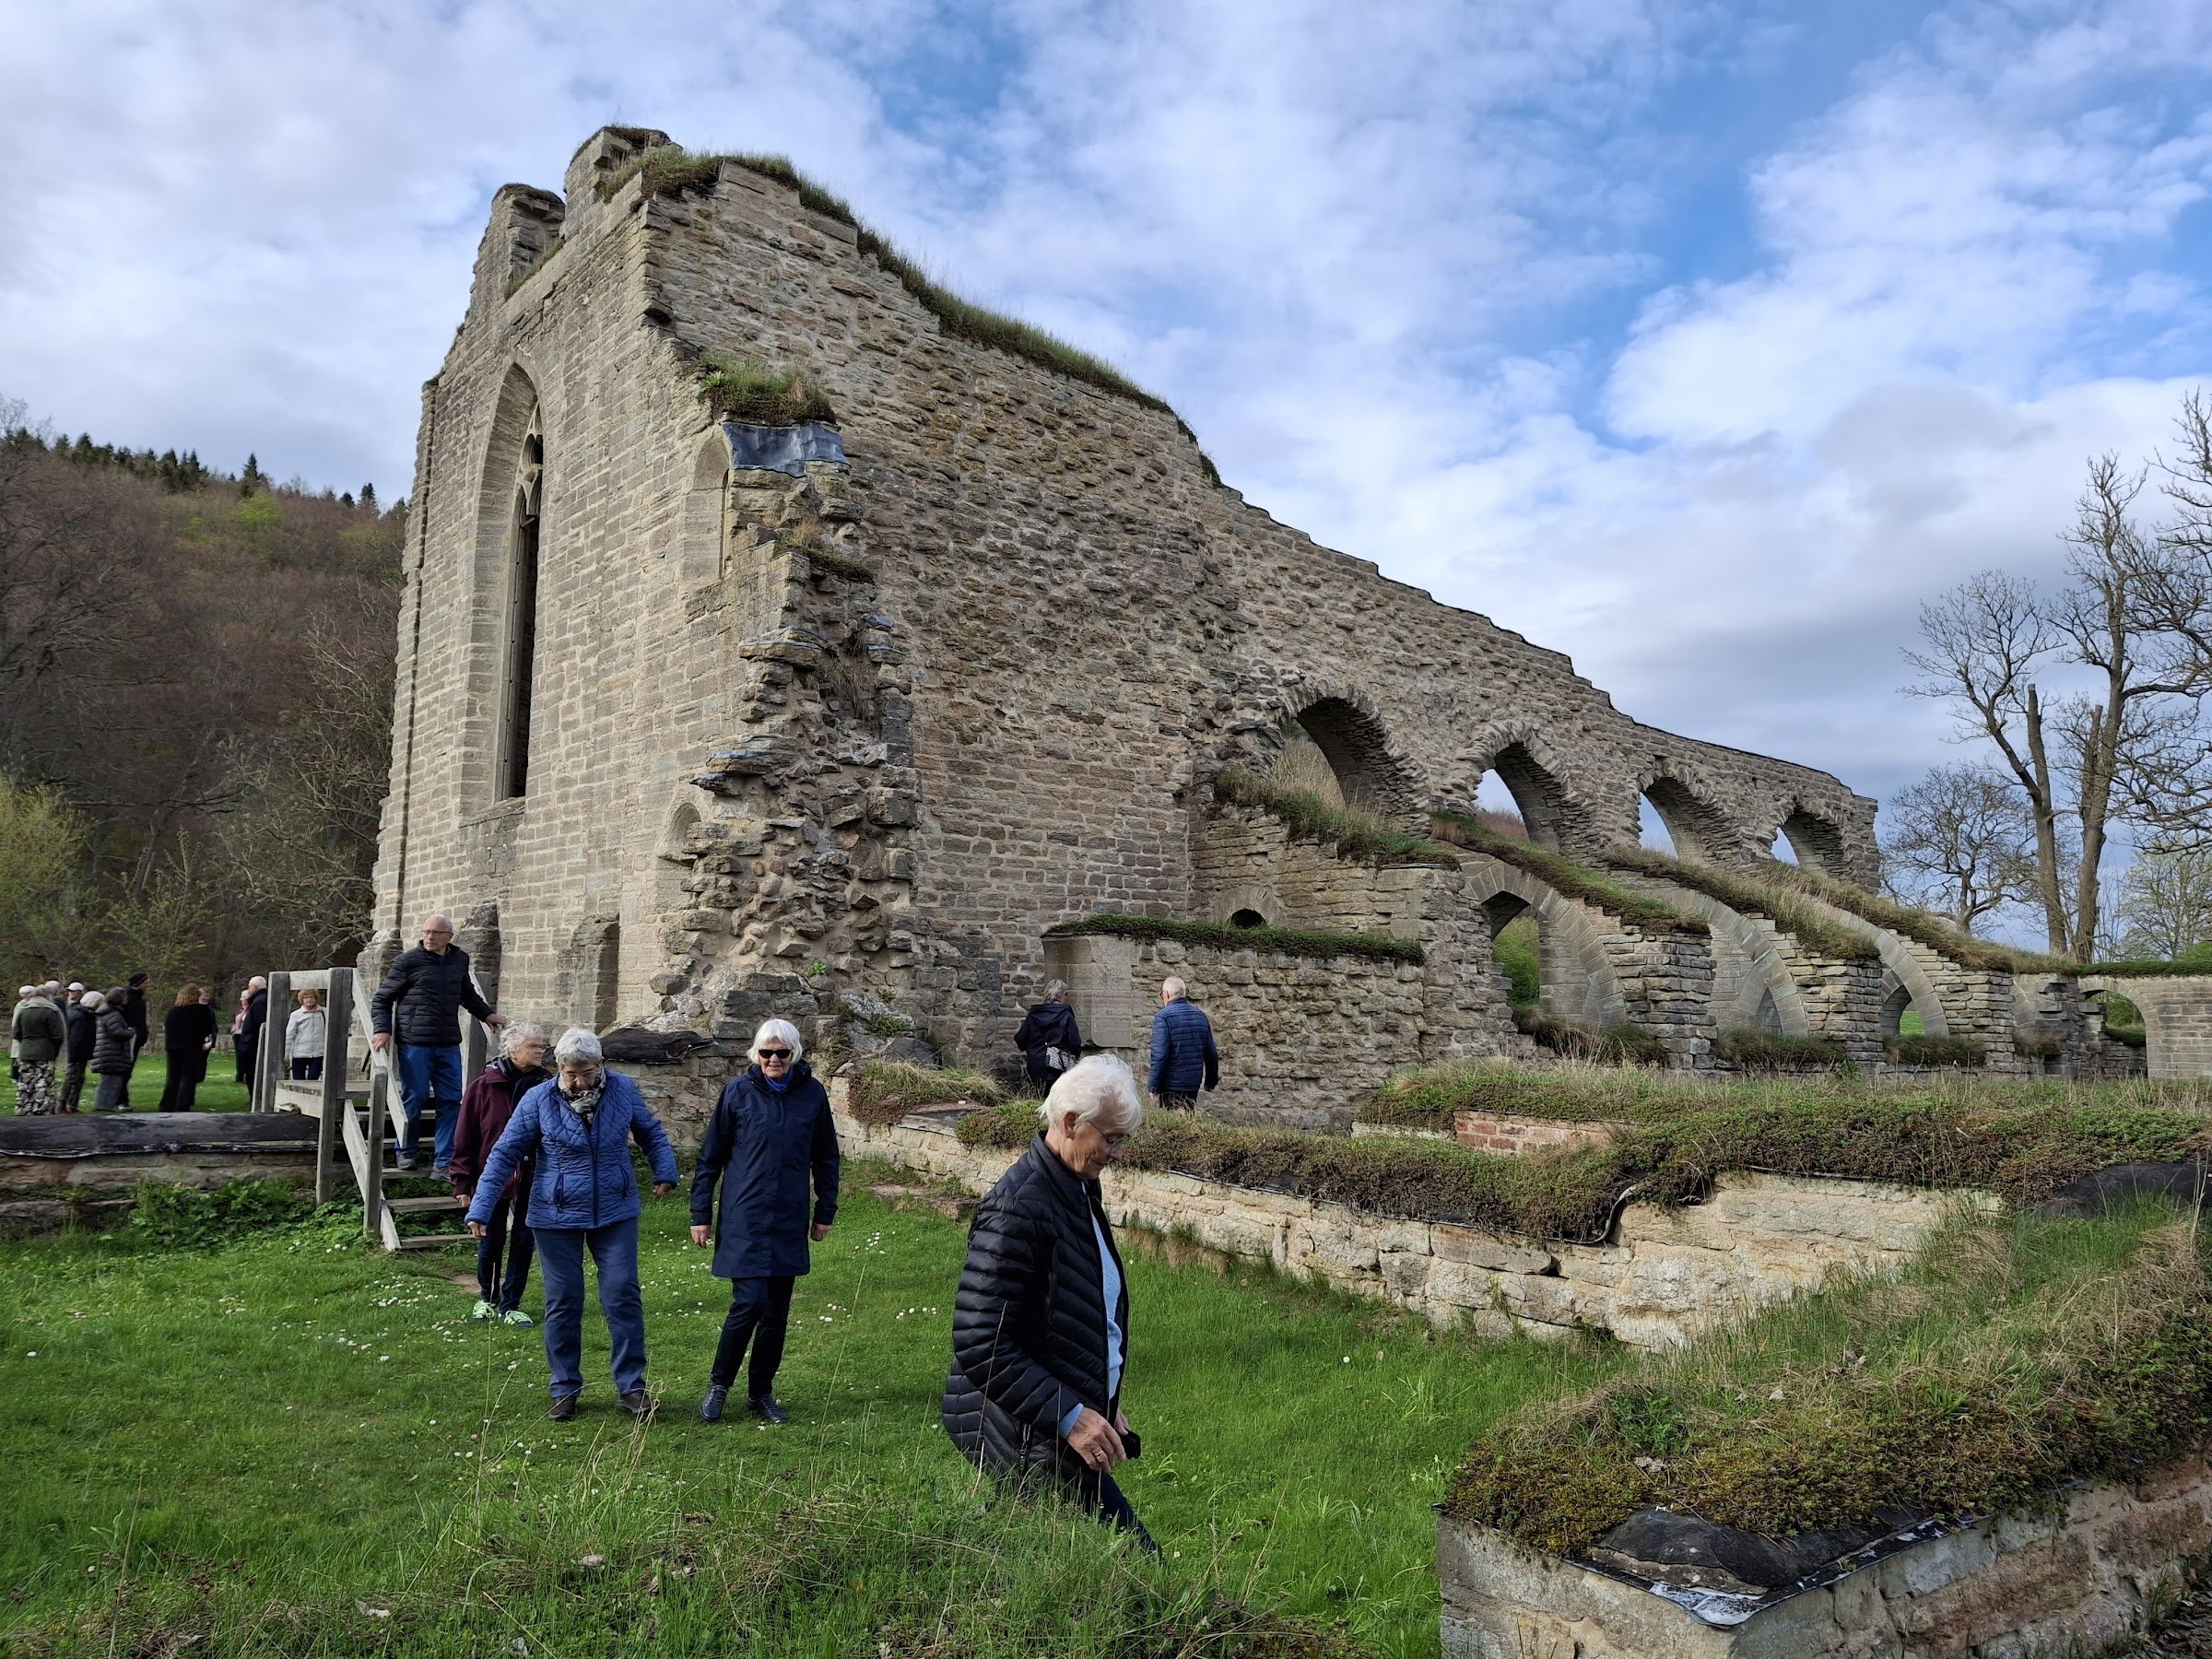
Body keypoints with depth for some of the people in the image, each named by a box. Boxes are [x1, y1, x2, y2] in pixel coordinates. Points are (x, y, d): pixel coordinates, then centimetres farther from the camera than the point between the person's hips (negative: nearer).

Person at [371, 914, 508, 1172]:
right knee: (414, 1099, 4)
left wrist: (487, 1014, 22)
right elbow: (381, 999, 2)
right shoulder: (408, 961, -4)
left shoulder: (460, 960, 10)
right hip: (415, 1044, -4)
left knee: (451, 1101, 3)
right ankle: (406, 1153, 24)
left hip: (448, 1045, 4)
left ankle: (443, 1161, 10)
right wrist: (382, 1029, -9)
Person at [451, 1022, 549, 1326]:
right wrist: (462, 1181, -6)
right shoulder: (484, 1087, -8)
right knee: (490, 1242, 10)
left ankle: (510, 1306, 19)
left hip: (531, 1182, 2)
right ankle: (487, 1298, 33)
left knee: (523, 1243, 6)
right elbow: (464, 1137, -5)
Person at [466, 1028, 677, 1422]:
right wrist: (481, 1209, -9)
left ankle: (631, 1386, 10)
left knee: (623, 1297, -1)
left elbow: (651, 1131, 12)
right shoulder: (538, 1101, -9)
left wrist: (665, 1170, 0)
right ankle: (565, 1389, 22)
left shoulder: (623, 1091, -4)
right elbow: (504, 1154, -4)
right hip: (556, 1218, -1)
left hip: (615, 1213, 1)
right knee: (562, 1304, 8)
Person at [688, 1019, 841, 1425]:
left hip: (789, 1223, 3)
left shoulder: (812, 1094, 0)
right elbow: (710, 1156, 1)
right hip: (743, 1220, -3)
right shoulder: (737, 1091, -5)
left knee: (777, 1312, 9)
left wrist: (825, 1213, 10)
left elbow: (826, 1158, 10)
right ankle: (718, 1385, 12)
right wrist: (700, 1215, 1)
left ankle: (761, 1393, 24)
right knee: (749, 1303, -10)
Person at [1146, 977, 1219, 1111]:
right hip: (1194, 1084, 6)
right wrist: (1211, 1081, 23)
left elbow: (1159, 1055, -18)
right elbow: (1212, 1053, 11)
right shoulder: (1201, 1016, 8)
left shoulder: (1162, 1017, -12)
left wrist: (1153, 1087, -12)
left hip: (1171, 1086, -6)